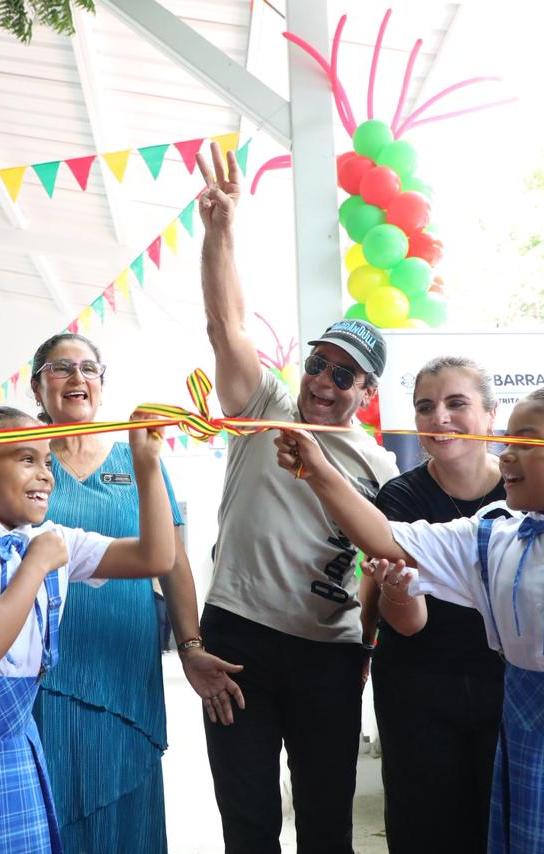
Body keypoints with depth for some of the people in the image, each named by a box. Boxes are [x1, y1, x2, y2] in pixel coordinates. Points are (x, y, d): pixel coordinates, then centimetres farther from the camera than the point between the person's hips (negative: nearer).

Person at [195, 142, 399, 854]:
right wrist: (220, 227, -16)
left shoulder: (379, 466, 6)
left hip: (329, 654, 1)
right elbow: (227, 324, -6)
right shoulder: (265, 411, 4)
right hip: (238, 638, 0)